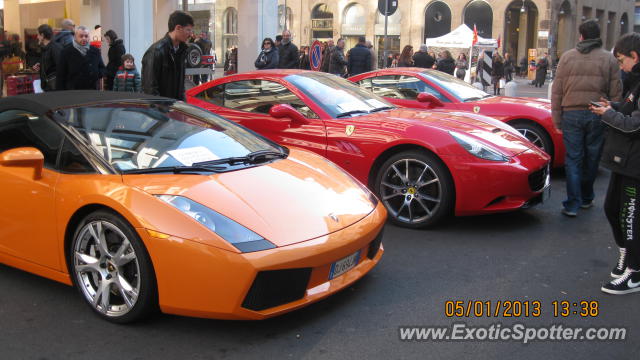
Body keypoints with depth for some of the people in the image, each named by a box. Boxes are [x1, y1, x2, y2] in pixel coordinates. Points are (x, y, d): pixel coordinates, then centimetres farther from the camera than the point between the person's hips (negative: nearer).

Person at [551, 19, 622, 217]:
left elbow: (557, 91, 1)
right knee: (591, 158, 13)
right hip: (597, 116, 0)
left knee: (573, 159, 4)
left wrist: (557, 119, 6)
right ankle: (586, 198, 27)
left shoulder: (567, 57, 2)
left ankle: (573, 204, 0)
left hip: (571, 114, 0)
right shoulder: (609, 59, 1)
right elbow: (616, 93, -1)